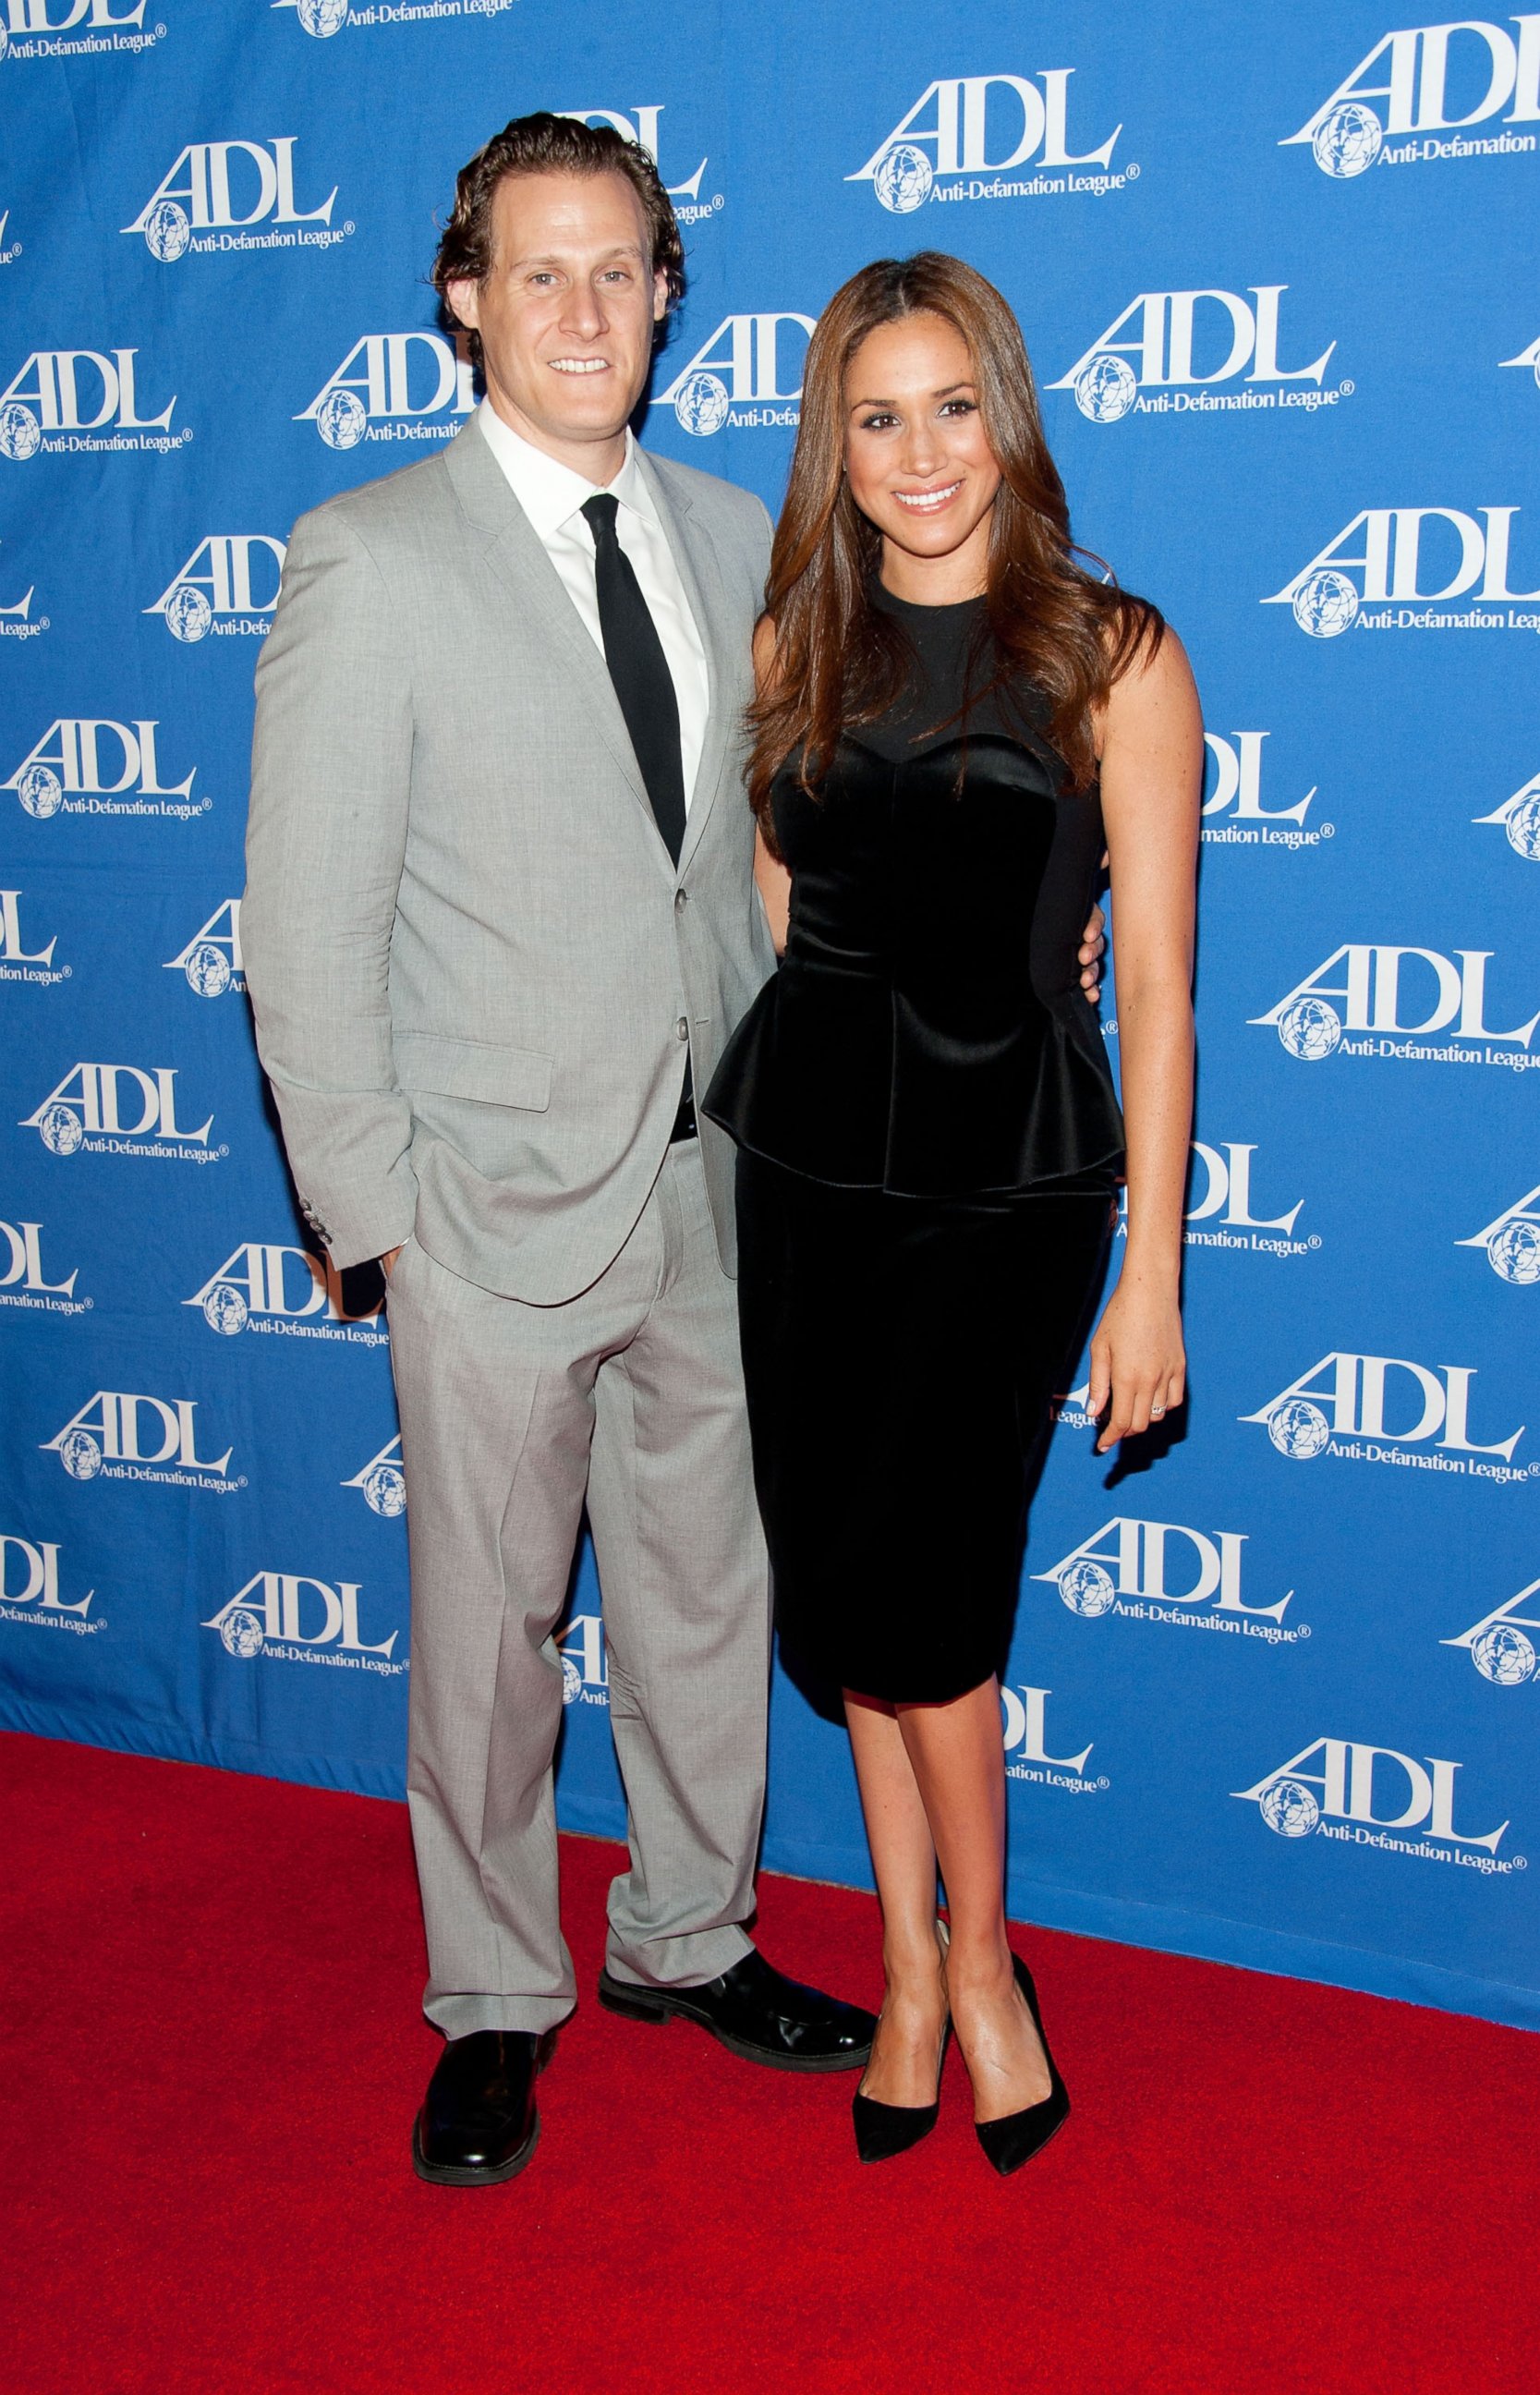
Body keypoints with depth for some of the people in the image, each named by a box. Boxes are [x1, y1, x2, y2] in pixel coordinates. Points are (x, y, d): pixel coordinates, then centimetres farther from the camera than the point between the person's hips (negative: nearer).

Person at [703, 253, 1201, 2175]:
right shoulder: (796, 649, 6)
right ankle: (921, 1966, 27)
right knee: (846, 1581, 8)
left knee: (904, 1584, -5)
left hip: (1012, 1172, -4)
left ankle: (972, 1960, 22)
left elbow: (1154, 986, -7)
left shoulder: (1112, 655, -6)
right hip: (810, 1158, 4)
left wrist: (1152, 1272, -8)